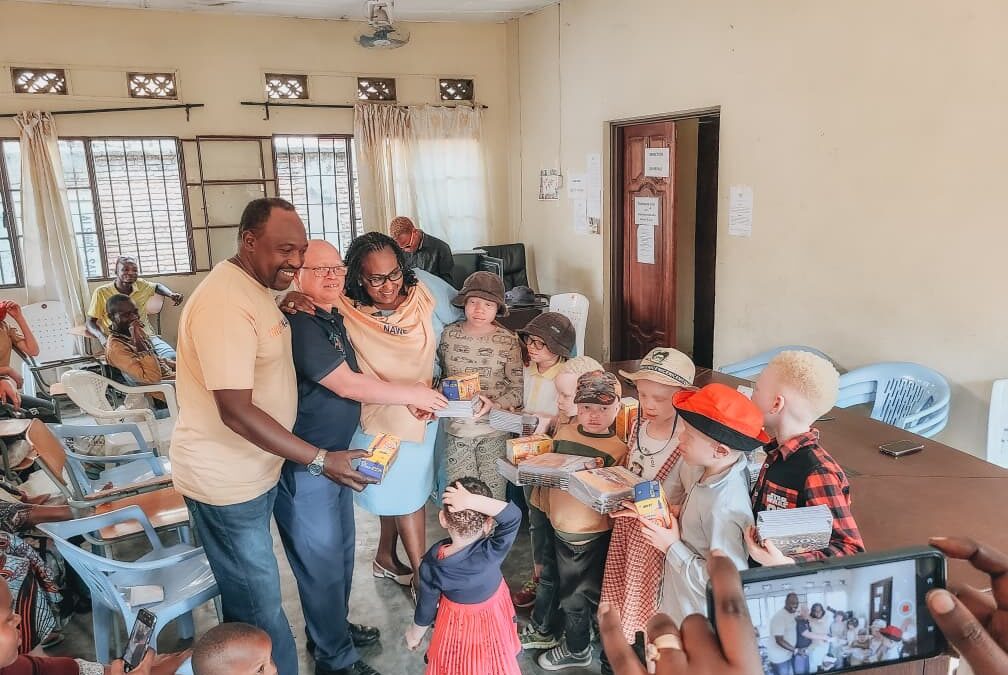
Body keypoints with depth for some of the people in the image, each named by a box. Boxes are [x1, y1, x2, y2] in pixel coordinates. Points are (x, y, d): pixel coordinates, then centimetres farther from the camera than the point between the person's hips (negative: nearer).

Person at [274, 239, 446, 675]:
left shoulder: (332, 317, 8)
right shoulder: (299, 324, -23)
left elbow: (349, 380, 16)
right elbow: (346, 385, -24)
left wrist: (411, 397, 3)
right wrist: (411, 394, -13)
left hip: (334, 455, 10)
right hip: (304, 466, -10)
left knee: (340, 552, 23)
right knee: (323, 563, 6)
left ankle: (331, 628, 44)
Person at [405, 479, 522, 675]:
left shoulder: (432, 562, -27)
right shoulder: (491, 553, -36)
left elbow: (426, 604, -13)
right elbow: (514, 516, -42)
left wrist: (415, 633, 7)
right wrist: (472, 501, -53)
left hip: (457, 624, 1)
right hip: (492, 621, -1)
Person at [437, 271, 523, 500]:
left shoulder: (508, 341, -6)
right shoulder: (449, 335, 1)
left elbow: (518, 389, -4)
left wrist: (494, 405, -20)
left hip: (495, 432, -2)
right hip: (456, 430, 2)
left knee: (493, 499, 4)